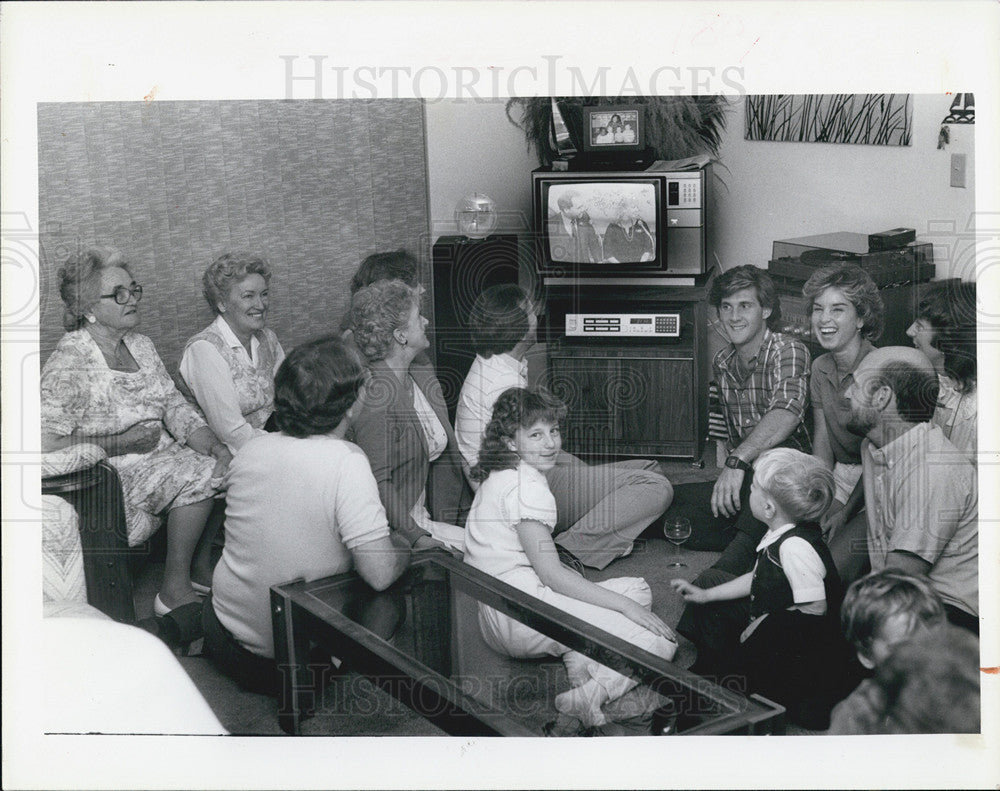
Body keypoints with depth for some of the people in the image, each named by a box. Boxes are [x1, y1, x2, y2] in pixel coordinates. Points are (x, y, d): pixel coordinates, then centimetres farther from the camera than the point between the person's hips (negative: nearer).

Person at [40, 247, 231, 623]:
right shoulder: (69, 360, -13)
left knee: (221, 464, -15)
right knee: (200, 473, -25)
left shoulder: (141, 346, 12)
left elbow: (176, 408, 7)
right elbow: (48, 443, -21)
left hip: (161, 459, 8)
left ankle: (202, 575, -5)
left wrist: (217, 447, -11)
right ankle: (174, 591, -15)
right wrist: (123, 443, -16)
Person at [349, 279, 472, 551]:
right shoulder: (374, 394, -16)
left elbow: (447, 456, 15)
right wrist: (415, 537, -27)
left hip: (426, 516, 9)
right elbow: (378, 481, -21)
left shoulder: (423, 374, 12)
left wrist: (468, 516, 8)